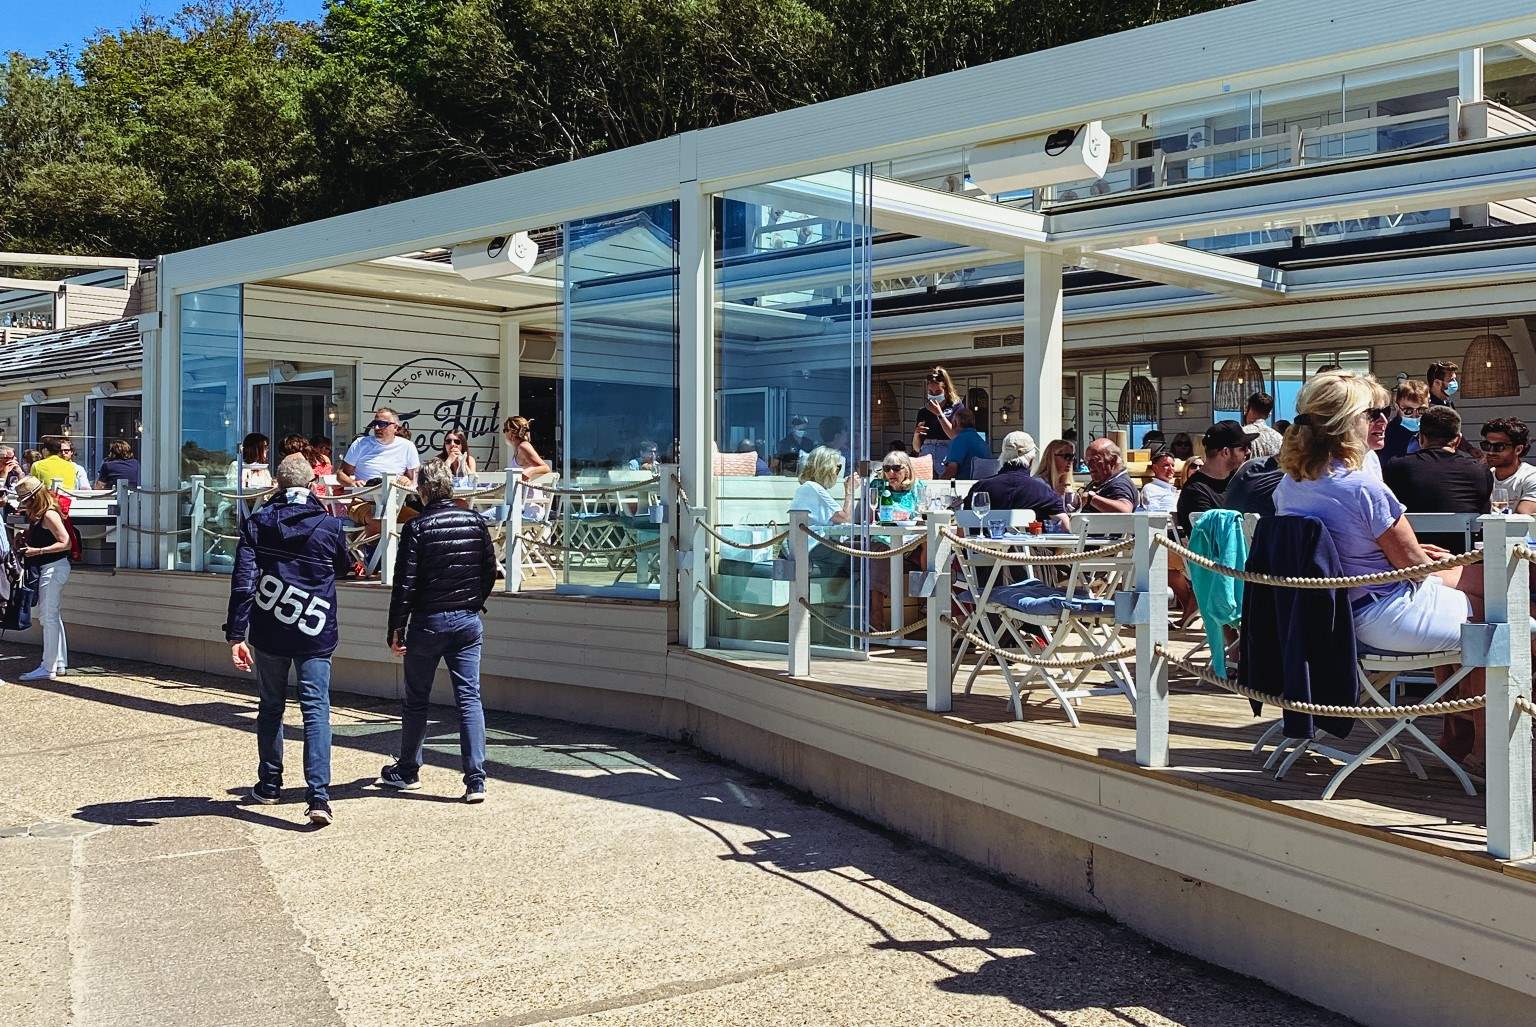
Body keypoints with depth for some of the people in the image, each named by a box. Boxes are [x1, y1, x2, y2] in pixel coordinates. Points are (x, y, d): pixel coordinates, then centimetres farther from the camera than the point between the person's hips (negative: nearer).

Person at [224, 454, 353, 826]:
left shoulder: (256, 524, -2)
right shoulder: (331, 526, -2)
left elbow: (243, 582, -8)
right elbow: (345, 569, 17)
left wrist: (235, 634, -8)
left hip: (268, 633, 1)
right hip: (315, 635, -1)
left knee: (270, 708, 18)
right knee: (316, 711, -3)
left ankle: (269, 785, 28)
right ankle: (318, 796, -14)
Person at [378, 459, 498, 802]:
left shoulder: (416, 528, -10)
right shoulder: (475, 522, 1)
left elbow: (405, 583, -12)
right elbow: (490, 570, 9)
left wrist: (396, 629, -6)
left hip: (428, 622, -3)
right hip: (468, 621, 3)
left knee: (416, 700, 13)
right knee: (470, 698, 1)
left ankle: (407, 771, 27)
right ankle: (476, 780, -6)